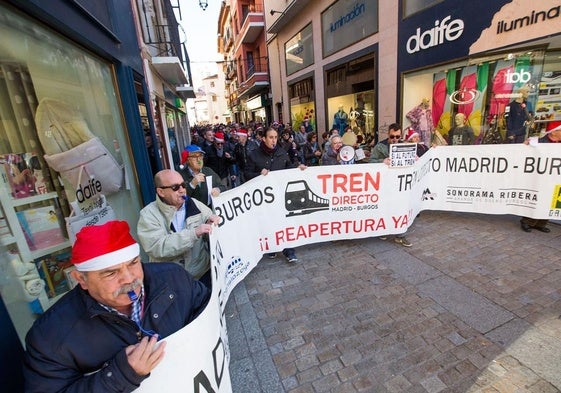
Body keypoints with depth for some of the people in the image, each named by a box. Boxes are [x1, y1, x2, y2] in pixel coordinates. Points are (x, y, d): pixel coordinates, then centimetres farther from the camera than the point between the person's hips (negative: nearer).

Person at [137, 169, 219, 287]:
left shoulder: (194, 204, 5)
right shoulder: (148, 214, -5)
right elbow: (157, 247, -19)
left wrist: (212, 223, -8)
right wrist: (194, 233, -25)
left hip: (203, 270, 2)